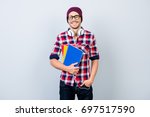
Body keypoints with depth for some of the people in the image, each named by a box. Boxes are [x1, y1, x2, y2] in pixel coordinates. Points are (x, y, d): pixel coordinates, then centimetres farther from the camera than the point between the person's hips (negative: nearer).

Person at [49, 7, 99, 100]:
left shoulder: (90, 36, -2)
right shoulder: (61, 37, -2)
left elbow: (95, 59, 3)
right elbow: (53, 60, 1)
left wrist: (91, 79, -7)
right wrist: (67, 68, -16)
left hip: (84, 84, 0)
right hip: (66, 83, 0)